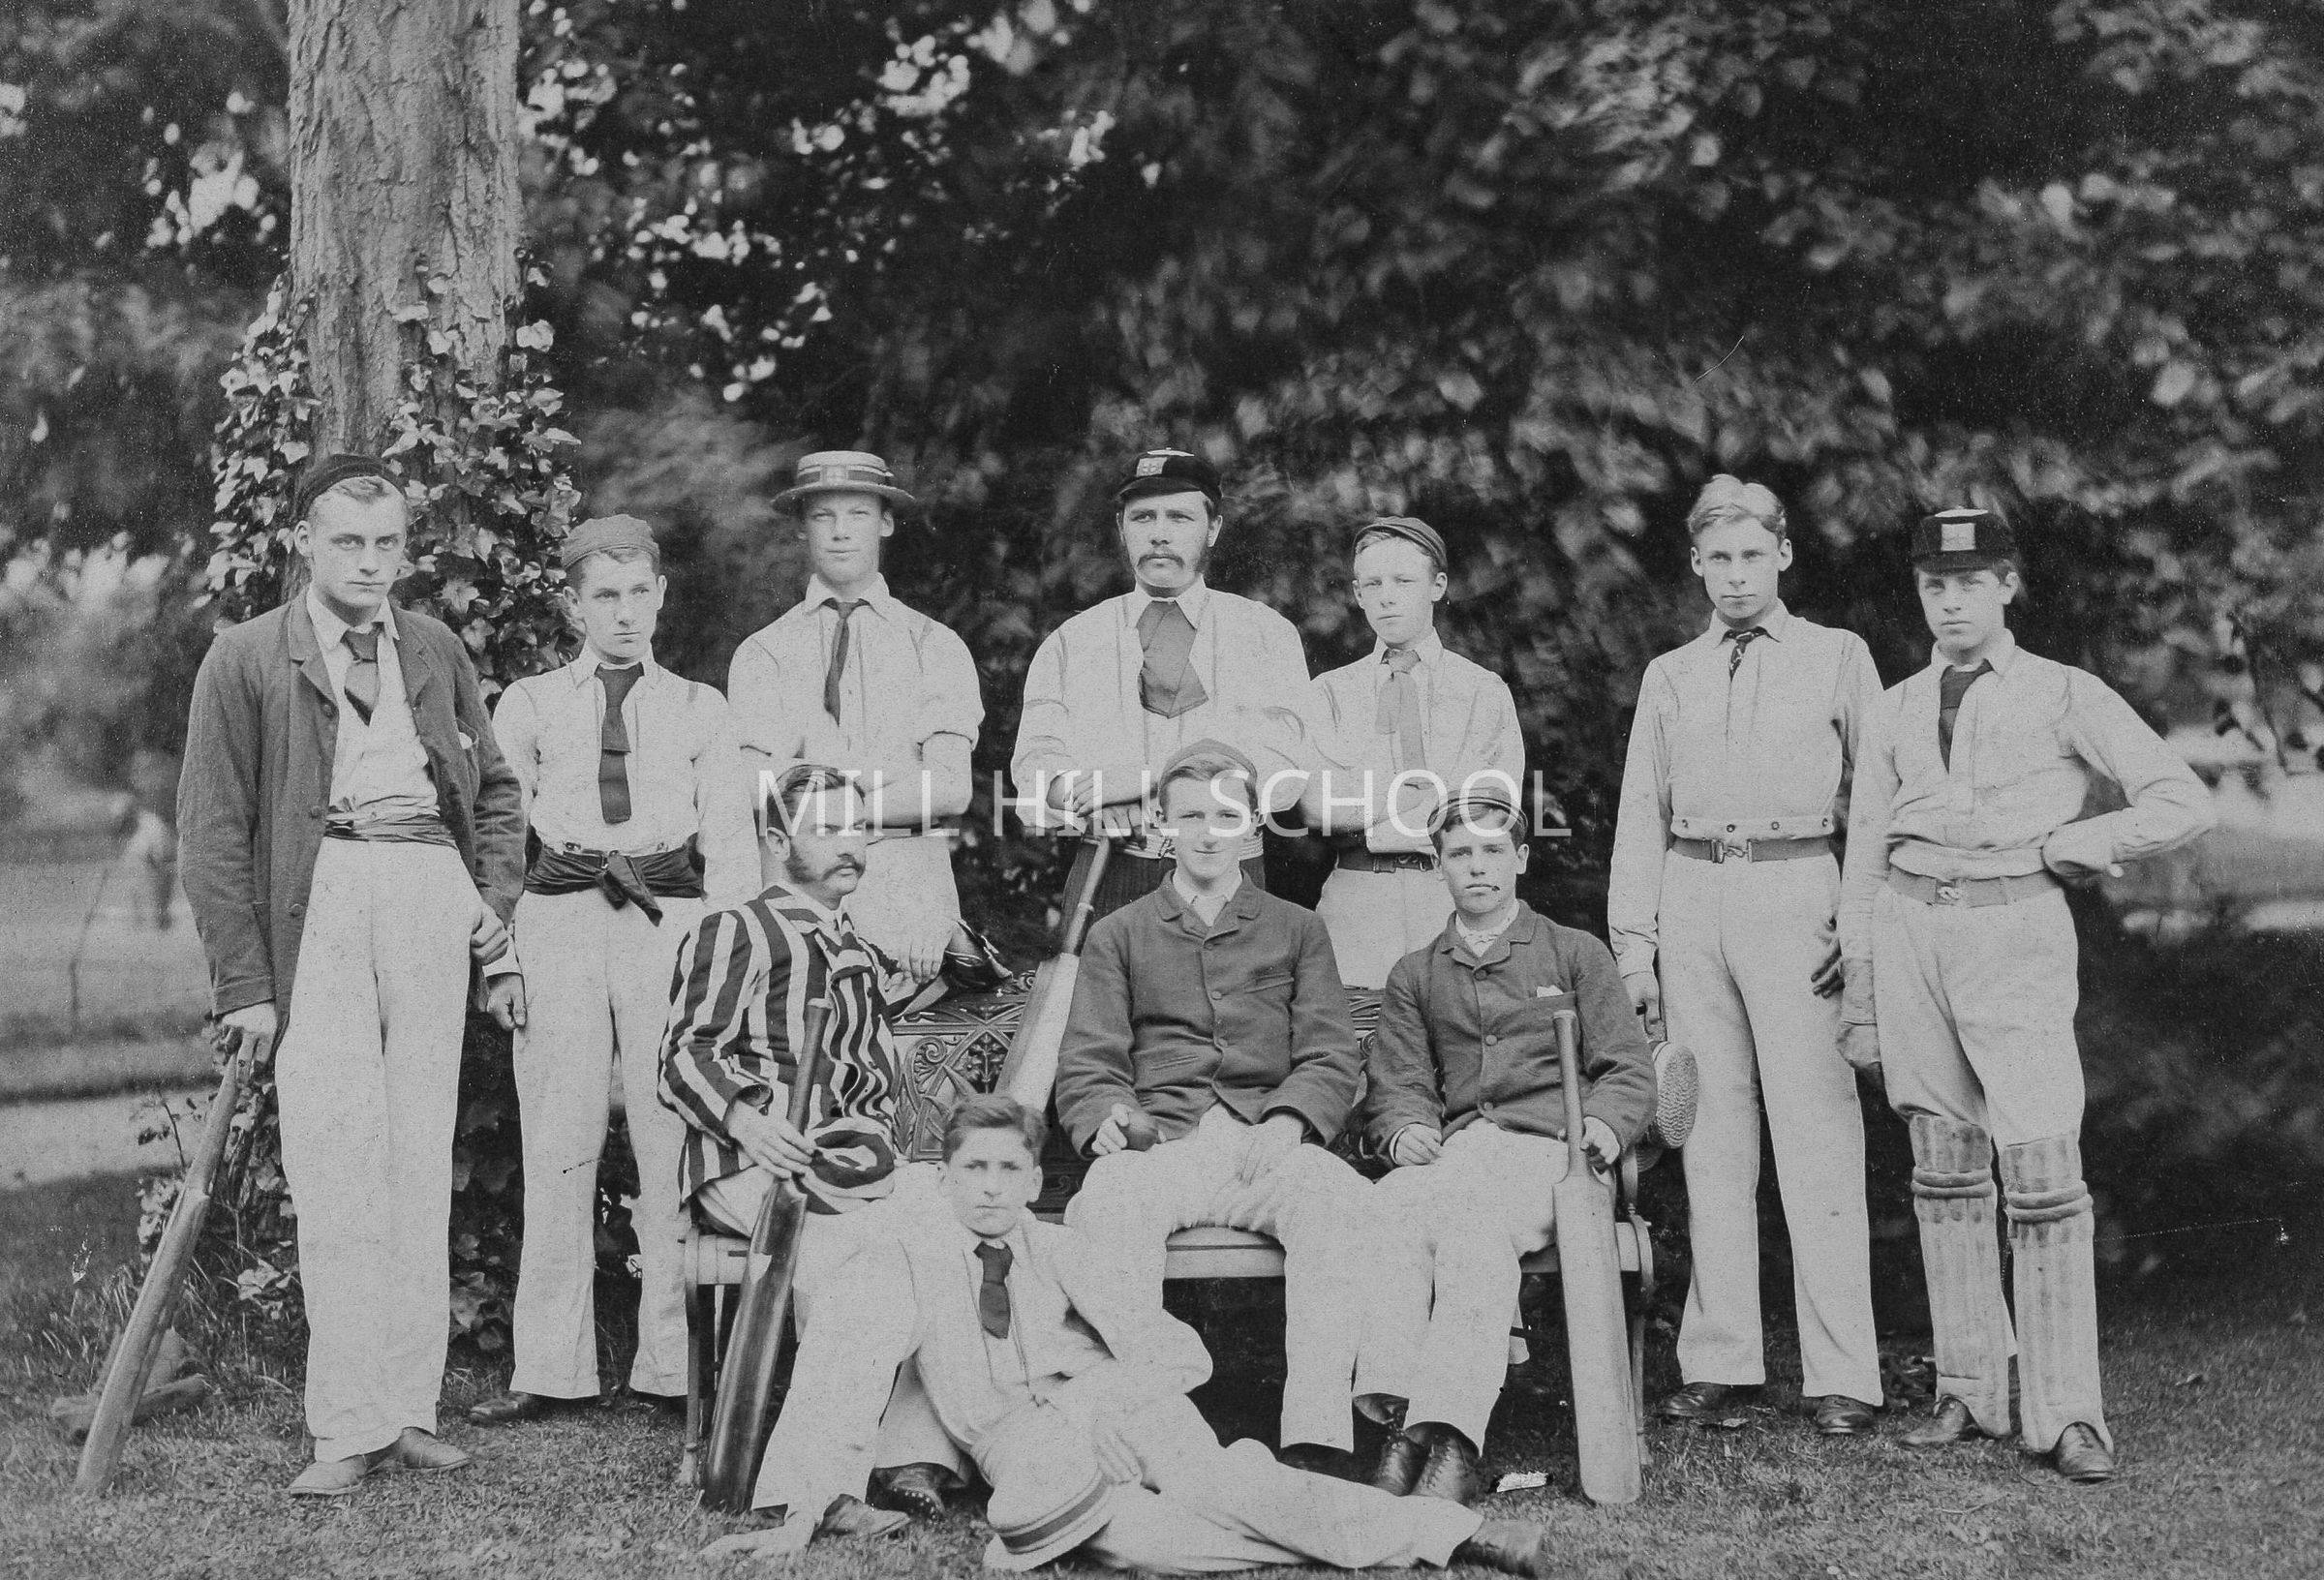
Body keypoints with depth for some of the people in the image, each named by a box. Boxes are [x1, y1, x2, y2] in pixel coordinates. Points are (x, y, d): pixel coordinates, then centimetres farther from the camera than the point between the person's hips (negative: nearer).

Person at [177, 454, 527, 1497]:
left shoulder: (436, 650, 18)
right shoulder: (246, 660, 6)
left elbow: (497, 792, 22)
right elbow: (211, 835, 3)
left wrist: (497, 920, 10)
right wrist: (246, 985, -3)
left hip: (433, 889, 4)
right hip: (316, 895, -3)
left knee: (422, 1160, 3)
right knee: (337, 1167, -9)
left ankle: (408, 1408, 9)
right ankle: (348, 1429, -3)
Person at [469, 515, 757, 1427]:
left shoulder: (699, 709, 15)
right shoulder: (529, 706, 15)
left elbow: (732, 841, 9)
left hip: (671, 920, 0)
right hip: (559, 919, 0)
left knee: (673, 1146, -2)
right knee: (558, 1150, 0)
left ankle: (673, 1367, 4)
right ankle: (552, 1370, 6)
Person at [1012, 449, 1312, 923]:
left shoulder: (1266, 634, 9)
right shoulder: (1071, 641, 15)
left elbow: (1280, 771, -5)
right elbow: (1035, 764, 4)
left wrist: (1144, 778, -15)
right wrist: (1085, 797, -19)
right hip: (1106, 882, 1)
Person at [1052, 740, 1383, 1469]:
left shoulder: (1296, 931, 24)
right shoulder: (1118, 936, 23)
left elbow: (1330, 1059, 13)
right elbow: (1086, 1065, 13)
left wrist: (1288, 1121, -9)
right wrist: (1107, 1118, -11)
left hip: (1268, 1143, 0)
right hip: (1159, 1142, 0)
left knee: (1342, 1197, -35)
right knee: (1106, 1200, -37)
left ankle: (1316, 1437, -40)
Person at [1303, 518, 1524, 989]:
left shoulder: (1485, 690, 9)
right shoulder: (1330, 691, 11)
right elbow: (1316, 803, -4)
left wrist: (1373, 829, -7)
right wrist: (1438, 789, -7)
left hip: (1457, 906, 0)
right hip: (1357, 902, 0)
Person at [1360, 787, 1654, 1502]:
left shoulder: (1577, 954, 22)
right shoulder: (1414, 976, 28)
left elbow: (1629, 1070, 13)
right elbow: (1398, 1084, 18)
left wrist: (1603, 1123, -9)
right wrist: (1407, 1129, -6)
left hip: (1549, 1151, -2)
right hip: (1453, 1158, 2)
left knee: (1467, 1212, -38)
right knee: (1384, 1210, -35)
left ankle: (1448, 1434, -48)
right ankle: (1407, 1417, -43)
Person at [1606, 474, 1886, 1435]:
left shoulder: (1838, 658, 10)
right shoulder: (1668, 677, 17)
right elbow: (1640, 816, 15)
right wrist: (1633, 943, 6)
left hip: (1796, 895, -3)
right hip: (1691, 899, 3)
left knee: (1815, 1136, -7)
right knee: (1712, 1138, 4)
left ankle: (1840, 1377, -4)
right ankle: (1719, 1363, 10)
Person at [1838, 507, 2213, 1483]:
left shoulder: (2062, 695, 5)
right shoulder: (1897, 709, 15)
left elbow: (2183, 804, 0)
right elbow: (1865, 854, 14)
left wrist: (2056, 847, -2)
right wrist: (1859, 992, 10)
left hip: (2016, 932, -4)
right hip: (1909, 930, 4)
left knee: (2042, 1168, -10)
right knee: (1943, 1165, 6)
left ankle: (2068, 1414, -2)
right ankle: (1966, 1395, 14)